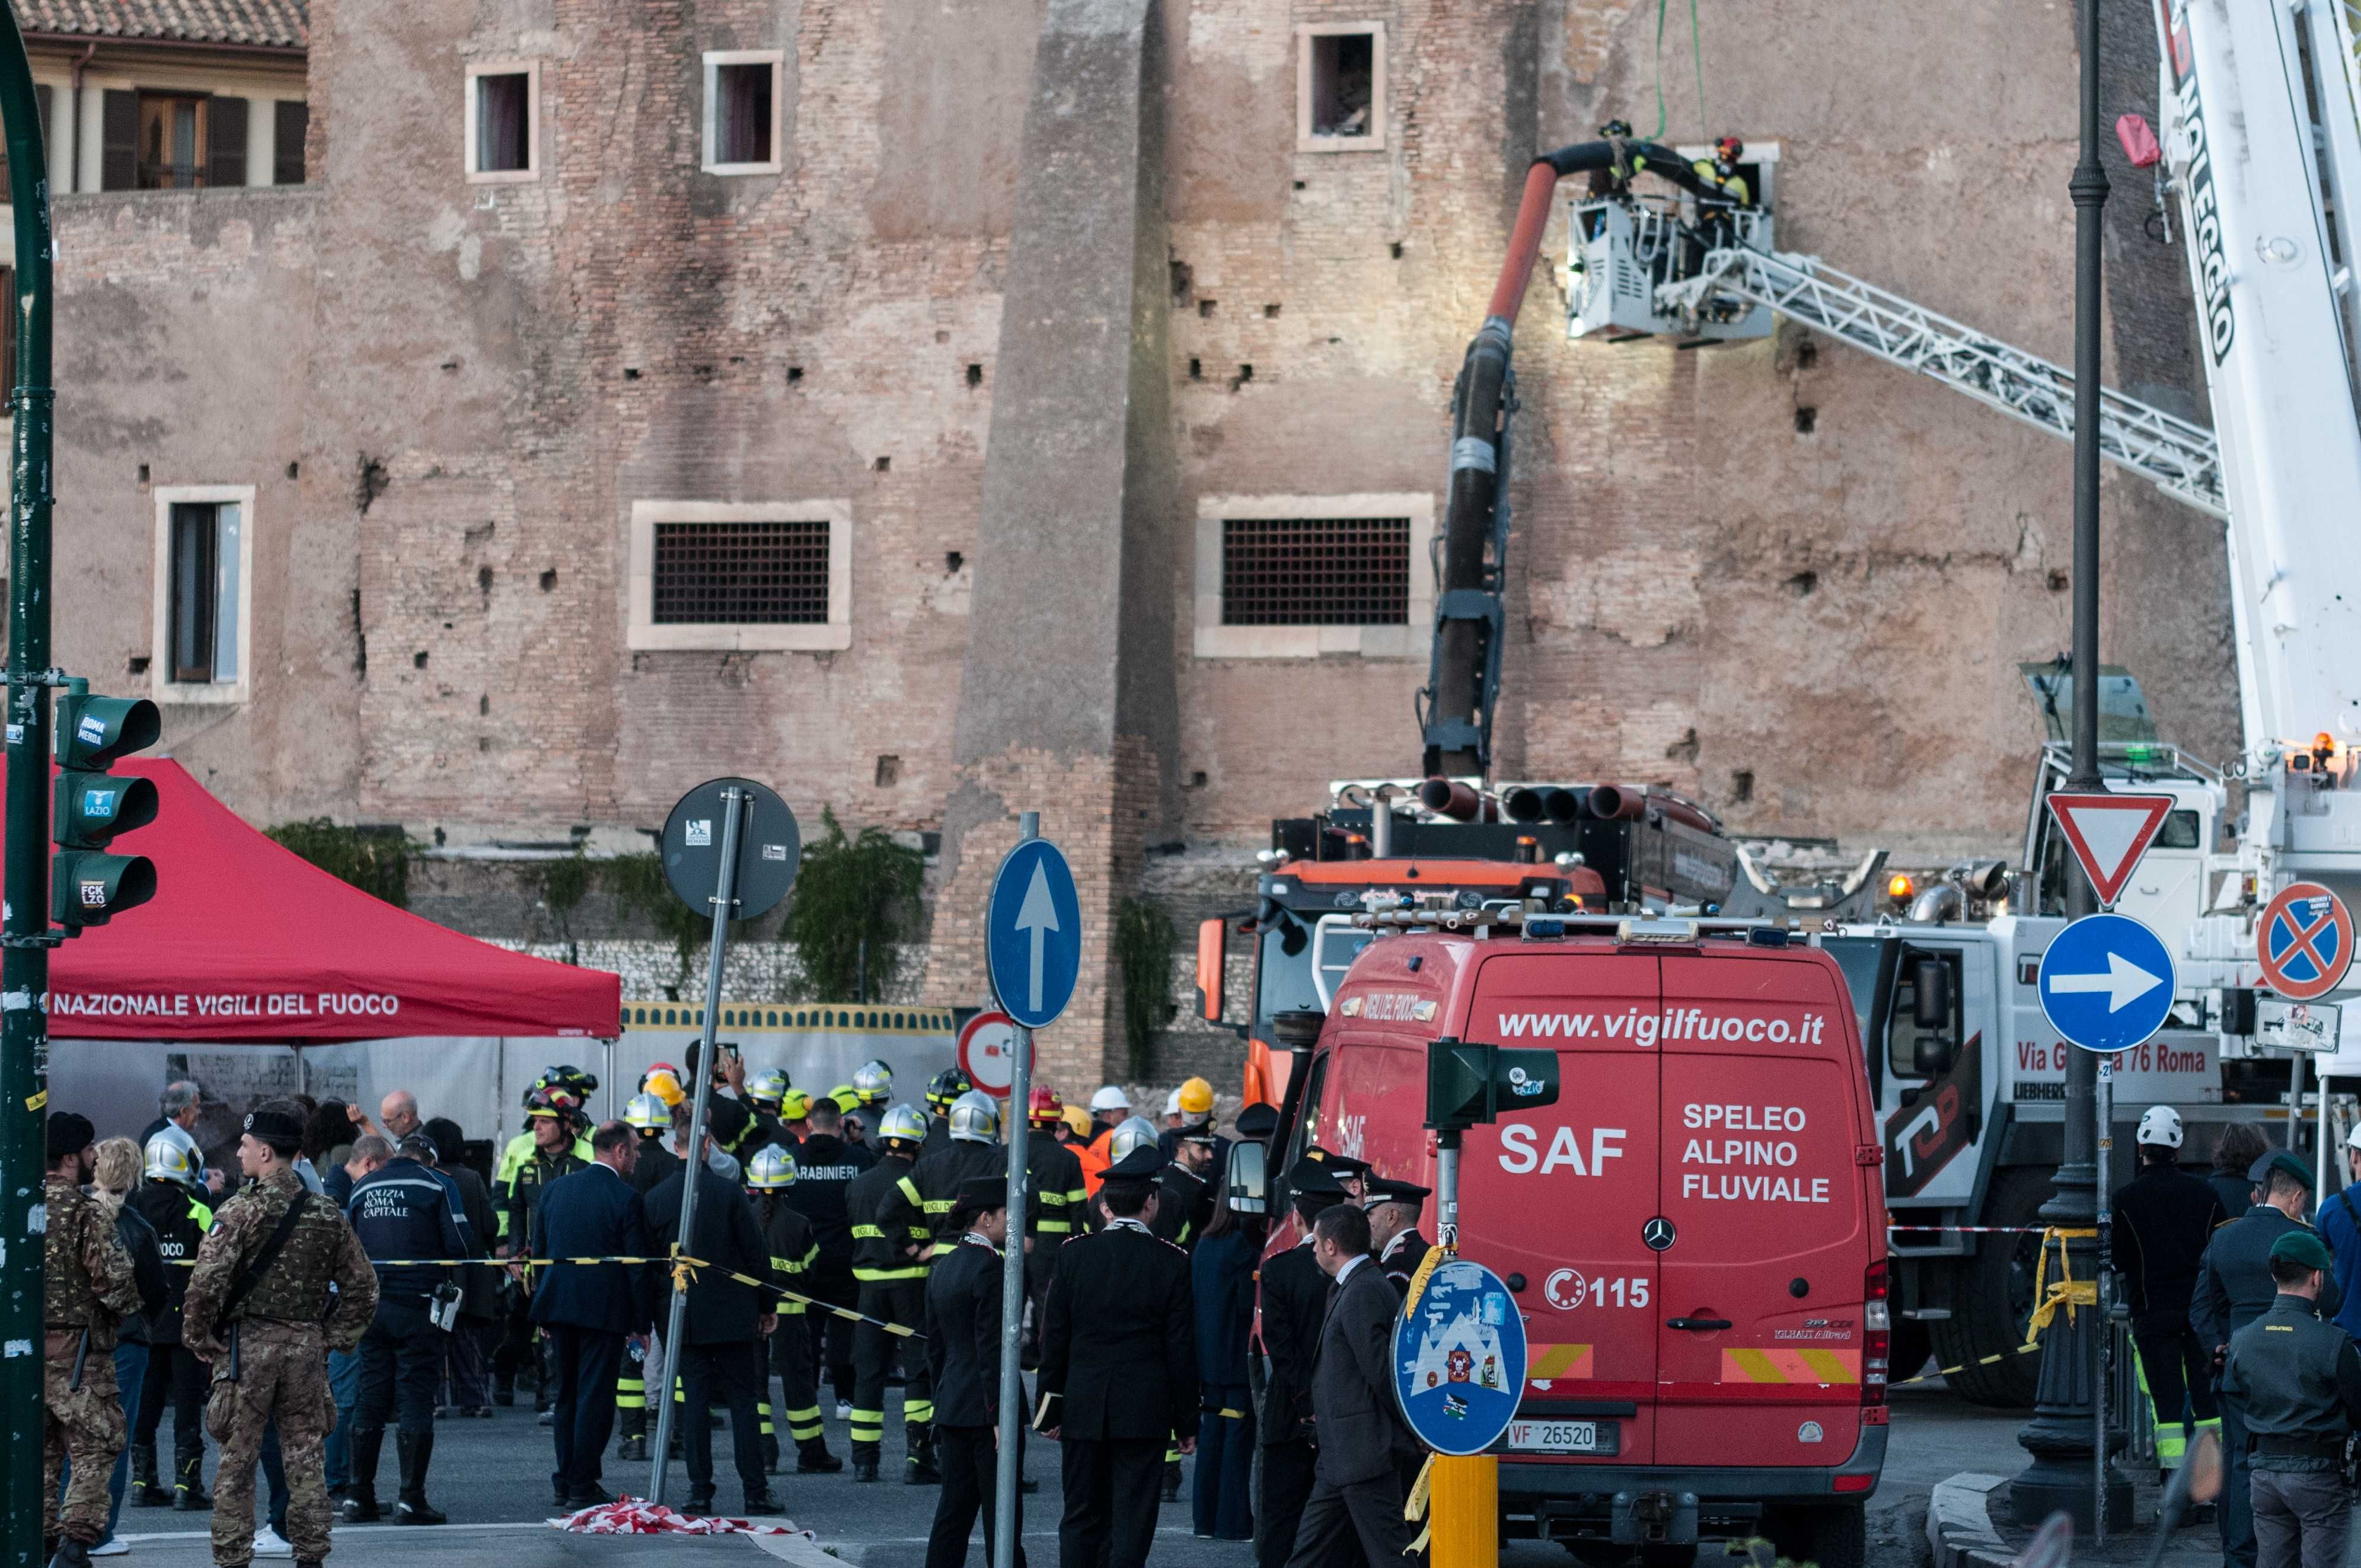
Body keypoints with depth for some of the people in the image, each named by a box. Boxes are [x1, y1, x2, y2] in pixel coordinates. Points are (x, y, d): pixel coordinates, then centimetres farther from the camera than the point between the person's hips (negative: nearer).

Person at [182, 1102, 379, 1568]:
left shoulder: (241, 1210, -10)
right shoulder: (327, 1215, 7)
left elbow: (207, 1279, -19)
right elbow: (362, 1284, 10)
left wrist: (198, 1335, -6)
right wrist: (335, 1337, 14)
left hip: (248, 1342, -4)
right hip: (306, 1346, 4)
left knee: (237, 1460, 2)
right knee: (305, 1458, 9)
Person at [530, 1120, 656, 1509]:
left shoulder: (555, 1189, 7)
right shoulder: (625, 1199, -11)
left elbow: (539, 1251, 12)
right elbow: (640, 1264, -10)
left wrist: (544, 1312, 18)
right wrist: (642, 1321, -2)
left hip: (559, 1304, 6)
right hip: (603, 1311, -6)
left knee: (567, 1395, 16)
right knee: (595, 1397, -1)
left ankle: (565, 1483, 19)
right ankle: (582, 1488, -2)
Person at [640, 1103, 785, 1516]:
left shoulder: (655, 1198, -3)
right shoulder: (728, 1192, -8)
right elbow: (755, 1253, -4)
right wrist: (767, 1307, 6)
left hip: (684, 1316, 2)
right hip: (734, 1316, -2)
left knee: (694, 1403, 5)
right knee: (743, 1401, 3)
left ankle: (699, 1492, 2)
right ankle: (755, 1492, 2)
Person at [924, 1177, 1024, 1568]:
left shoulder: (944, 1266, 12)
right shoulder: (989, 1267, -15)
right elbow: (992, 1348, -18)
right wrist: (1001, 1416, -18)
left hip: (952, 1404, 9)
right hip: (985, 1408, -9)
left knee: (954, 1508, 11)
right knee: (1001, 1511, -5)